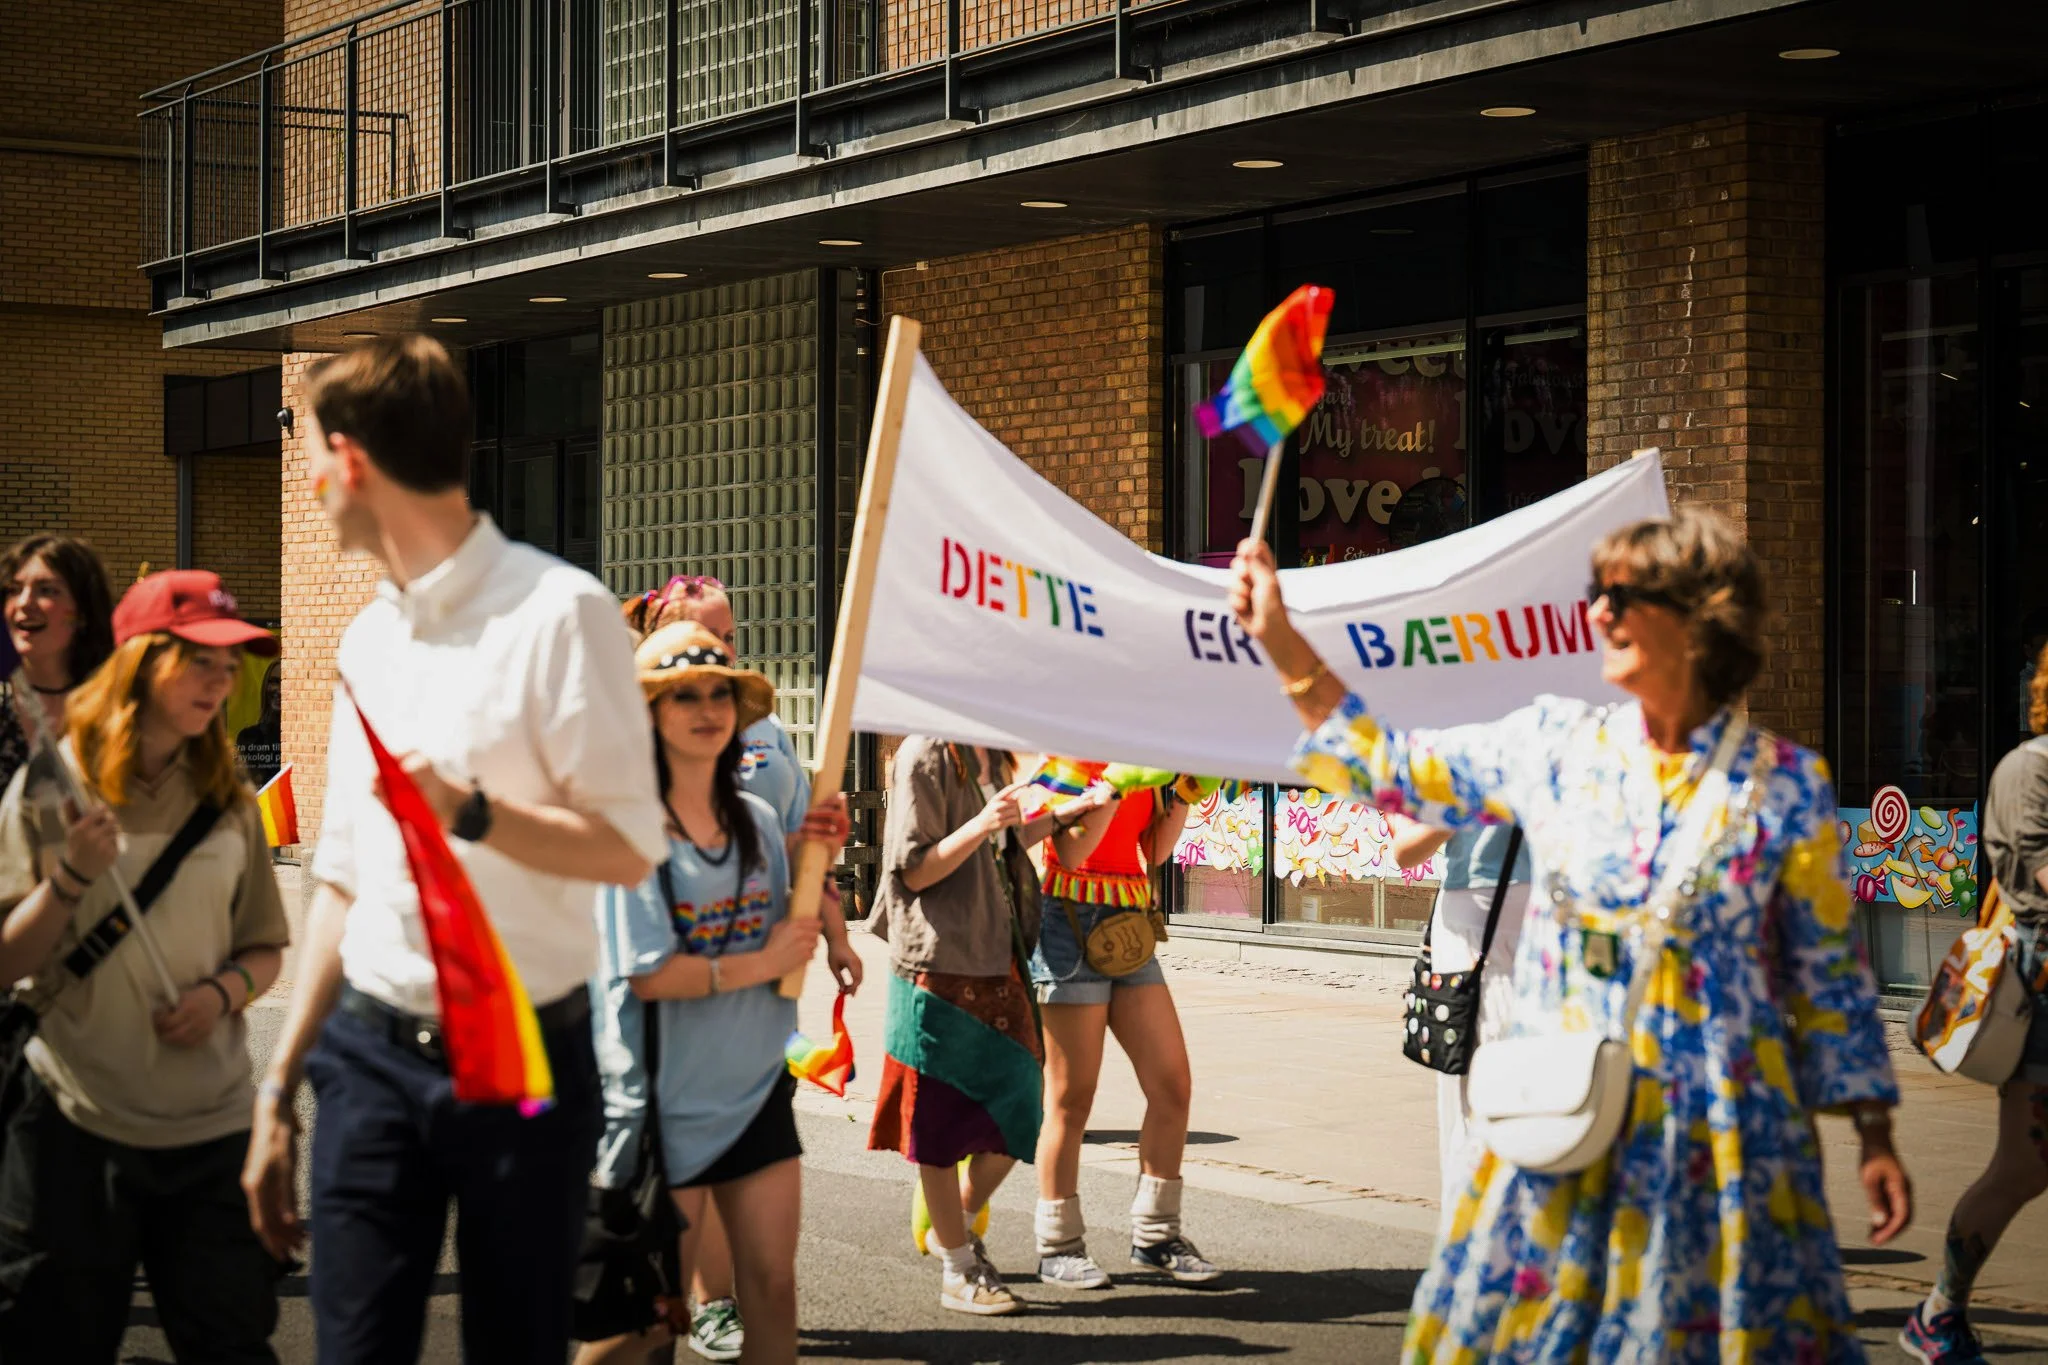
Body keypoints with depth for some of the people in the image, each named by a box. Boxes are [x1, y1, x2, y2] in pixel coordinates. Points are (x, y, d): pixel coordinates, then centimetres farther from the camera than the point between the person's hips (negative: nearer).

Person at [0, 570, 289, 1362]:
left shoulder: (228, 801, 7)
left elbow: (265, 951, 13)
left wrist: (224, 992, -8)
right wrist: (71, 876, -18)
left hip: (212, 1126, 3)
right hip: (74, 1124, -3)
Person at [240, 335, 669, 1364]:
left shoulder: (558, 612, -10)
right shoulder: (365, 640, 11)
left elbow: (628, 848, -11)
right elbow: (342, 879, 15)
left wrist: (469, 811, -26)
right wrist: (278, 1085, 14)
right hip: (370, 1057, 5)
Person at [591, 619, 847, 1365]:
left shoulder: (758, 821, 6)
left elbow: (795, 941, 11)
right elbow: (647, 975, -19)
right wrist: (760, 965, -12)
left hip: (757, 1087, 6)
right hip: (668, 1097, -6)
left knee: (772, 1287, 7)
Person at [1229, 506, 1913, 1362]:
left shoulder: (1784, 783, -2)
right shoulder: (1557, 745, 4)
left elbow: (1830, 974, 2)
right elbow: (1392, 769, 10)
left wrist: (1874, 1138, 0)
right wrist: (1281, 642, 4)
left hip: (1720, 1134, -2)